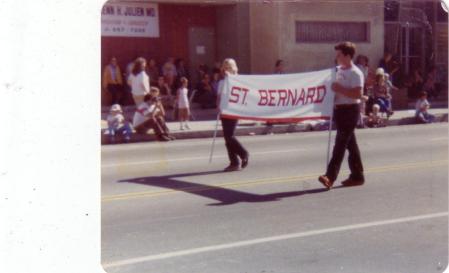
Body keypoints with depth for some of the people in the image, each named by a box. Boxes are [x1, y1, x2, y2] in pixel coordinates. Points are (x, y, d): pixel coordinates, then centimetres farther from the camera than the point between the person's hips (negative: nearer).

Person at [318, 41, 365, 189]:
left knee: (340, 143, -11)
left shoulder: (355, 73, -13)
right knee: (350, 143, 12)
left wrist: (340, 89, -22)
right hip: (339, 109, 9)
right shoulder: (338, 70, 14)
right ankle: (357, 176, 18)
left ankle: (330, 176, -14)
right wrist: (333, 89, 8)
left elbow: (358, 94, -22)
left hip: (350, 110, -9)